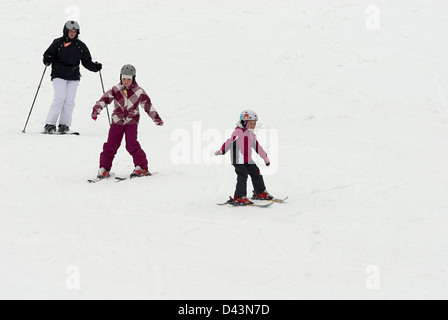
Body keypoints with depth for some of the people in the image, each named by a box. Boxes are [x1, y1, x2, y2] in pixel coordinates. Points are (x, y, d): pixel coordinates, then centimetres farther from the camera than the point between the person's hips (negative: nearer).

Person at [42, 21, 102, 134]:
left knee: (69, 101, -4)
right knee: (59, 98, -15)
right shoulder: (58, 43, 3)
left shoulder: (80, 46, 11)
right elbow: (48, 54, 3)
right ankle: (50, 124, -12)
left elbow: (87, 62, 14)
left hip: (73, 77, 3)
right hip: (59, 75, -3)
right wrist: (47, 60, -20)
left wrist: (95, 66, -3)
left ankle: (64, 125, 3)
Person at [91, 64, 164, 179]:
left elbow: (147, 105, 5)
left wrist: (156, 118, 6)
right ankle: (104, 168, 8)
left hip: (131, 121, -2)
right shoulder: (116, 90, -1)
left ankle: (142, 168, -7)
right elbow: (105, 99, -6)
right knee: (111, 144, -3)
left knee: (132, 144, -15)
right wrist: (96, 110, -21)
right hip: (117, 120, 2)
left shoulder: (138, 91, -2)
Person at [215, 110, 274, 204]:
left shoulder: (251, 134, 14)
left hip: (248, 159, 8)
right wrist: (222, 151, -31)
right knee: (243, 176, -15)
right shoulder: (238, 132, -12)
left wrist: (265, 157, 29)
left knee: (256, 173, 12)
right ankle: (239, 197, -14)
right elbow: (230, 142, -21)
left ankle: (260, 193, 29)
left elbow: (257, 147, 24)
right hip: (238, 159, -8)